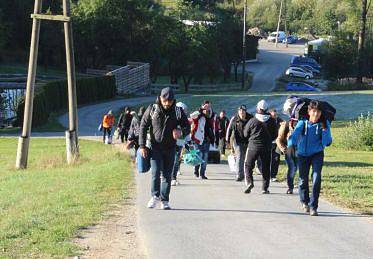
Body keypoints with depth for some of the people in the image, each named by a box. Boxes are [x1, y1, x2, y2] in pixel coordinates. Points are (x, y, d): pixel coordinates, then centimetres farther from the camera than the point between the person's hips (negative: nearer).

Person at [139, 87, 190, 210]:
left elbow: (187, 127, 4)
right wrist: (142, 146, -5)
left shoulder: (178, 111, -3)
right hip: (155, 146, -2)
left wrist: (181, 132, -21)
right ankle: (155, 196, 2)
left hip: (170, 148, 2)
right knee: (156, 171, -14)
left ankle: (164, 200, 13)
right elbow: (143, 126, 0)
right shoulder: (152, 109, -6)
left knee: (167, 174, 5)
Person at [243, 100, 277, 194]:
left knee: (248, 165, 10)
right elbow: (275, 134, 8)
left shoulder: (252, 120, -9)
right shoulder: (271, 121, -3)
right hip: (267, 147, 2)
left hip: (253, 146, -2)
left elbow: (245, 134, 3)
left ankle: (249, 182, -11)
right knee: (266, 168, 9)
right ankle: (265, 188, 8)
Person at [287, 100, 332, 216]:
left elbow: (327, 143, -10)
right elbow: (295, 134, -22)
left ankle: (313, 207, -12)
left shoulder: (324, 124, -7)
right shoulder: (303, 123, -8)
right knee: (303, 179, 9)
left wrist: (324, 130, -26)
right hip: (303, 154, 1)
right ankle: (305, 202, 37)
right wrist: (290, 145, -42)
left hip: (317, 154, -1)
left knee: (316, 178, -19)